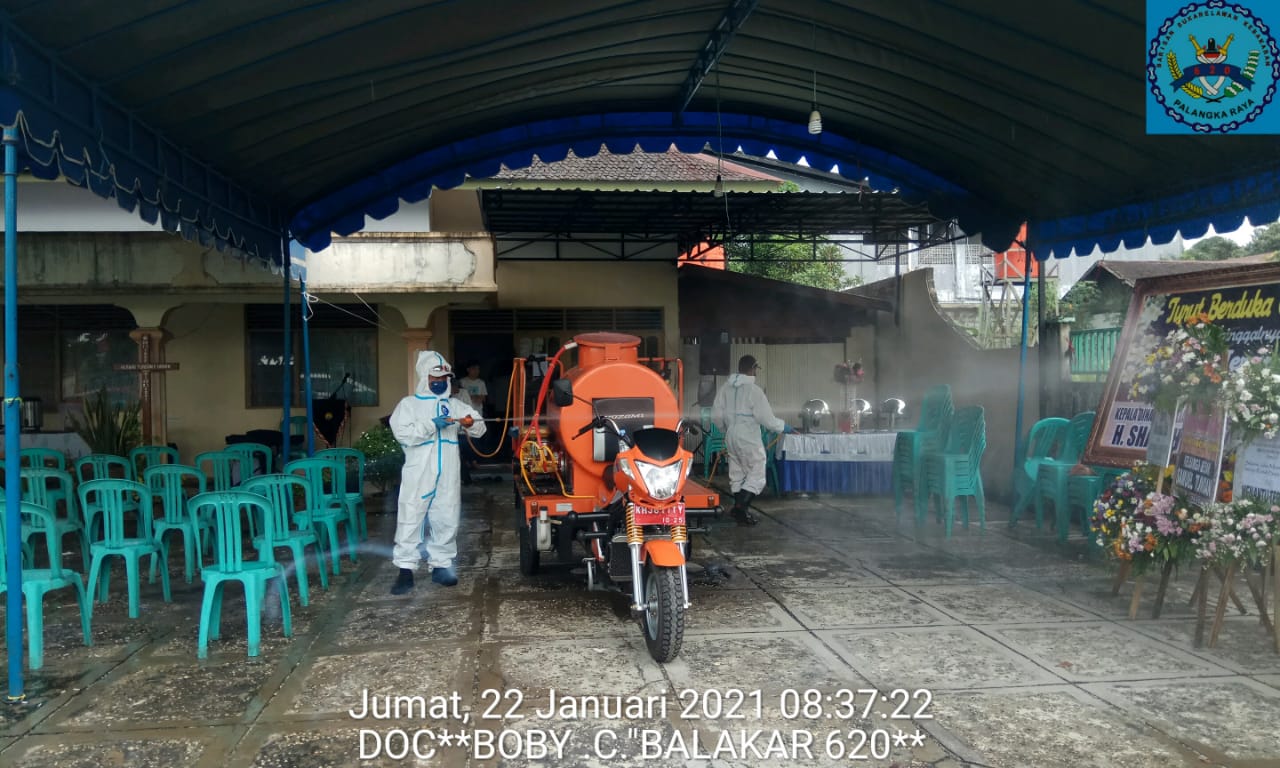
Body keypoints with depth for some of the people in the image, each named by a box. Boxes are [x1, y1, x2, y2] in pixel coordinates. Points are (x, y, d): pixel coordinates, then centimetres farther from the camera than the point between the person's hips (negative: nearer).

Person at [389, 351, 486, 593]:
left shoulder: (455, 405, 13)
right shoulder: (409, 404, 3)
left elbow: (480, 429, 9)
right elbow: (402, 433, -11)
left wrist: (471, 423, -14)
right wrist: (430, 425, -20)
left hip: (448, 477, 4)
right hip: (418, 476, -4)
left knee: (446, 521, 9)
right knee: (410, 521, -3)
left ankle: (440, 566, 21)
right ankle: (406, 571, 2)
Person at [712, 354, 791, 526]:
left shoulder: (726, 388, 1)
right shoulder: (754, 390, -16)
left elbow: (716, 414, 5)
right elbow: (766, 418, -14)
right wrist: (783, 427, 2)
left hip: (731, 438, 7)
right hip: (749, 440, -6)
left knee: (737, 476, 15)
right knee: (756, 476, 2)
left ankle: (741, 512, 20)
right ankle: (740, 508, -12)